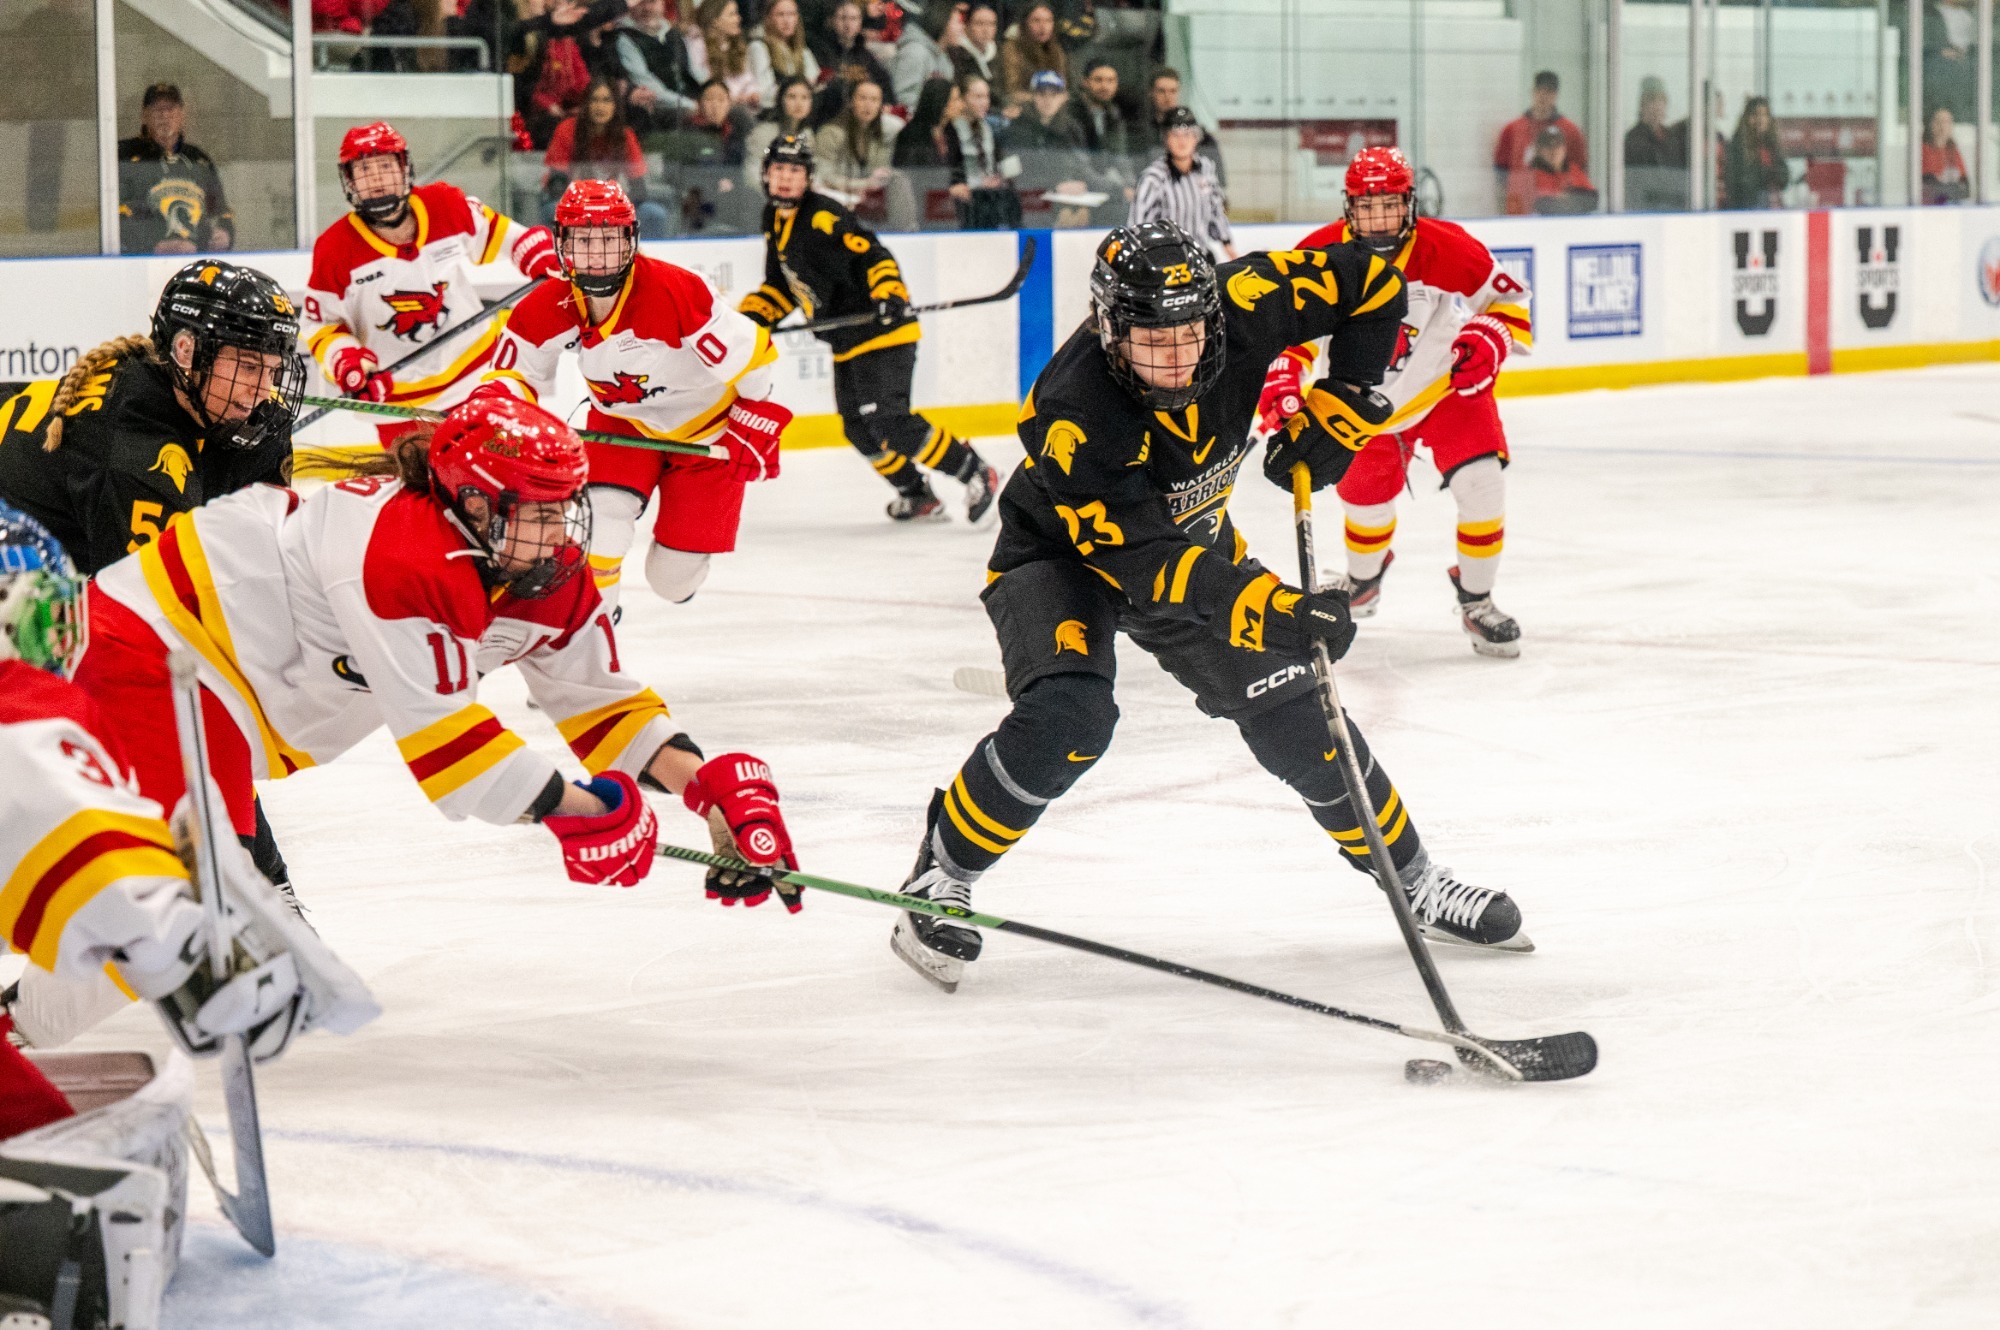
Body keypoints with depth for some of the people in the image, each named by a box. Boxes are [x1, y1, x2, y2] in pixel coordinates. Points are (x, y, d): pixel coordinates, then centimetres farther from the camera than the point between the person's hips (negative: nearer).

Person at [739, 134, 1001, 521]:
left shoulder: (823, 216, -19)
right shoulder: (775, 221, 10)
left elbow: (873, 257, -25)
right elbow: (782, 285, 22)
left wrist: (888, 293, -41)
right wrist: (752, 314, 10)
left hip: (881, 330, -10)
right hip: (846, 341, 10)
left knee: (886, 419, -19)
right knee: (859, 429, 9)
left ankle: (976, 474, -9)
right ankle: (917, 496, 24)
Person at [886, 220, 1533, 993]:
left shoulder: (1240, 308, -26)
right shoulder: (1076, 414, -39)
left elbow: (1371, 284, -12)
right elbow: (1142, 562, -41)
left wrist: (1339, 410, -19)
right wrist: (1270, 609, -49)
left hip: (1193, 542, 5)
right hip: (1063, 555, -5)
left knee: (1295, 715, -1)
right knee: (1066, 719, -30)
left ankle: (1415, 881, 16)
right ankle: (939, 882, -11)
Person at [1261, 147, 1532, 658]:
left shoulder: (1448, 249, -24)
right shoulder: (1319, 256, -20)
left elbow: (1507, 298, -10)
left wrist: (1490, 338, -29)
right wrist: (1281, 377, -26)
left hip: (1448, 385, -2)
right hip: (1364, 399, 2)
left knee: (1481, 482, -18)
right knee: (1366, 493, 10)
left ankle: (1476, 602, 2)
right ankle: (1362, 583, 45)